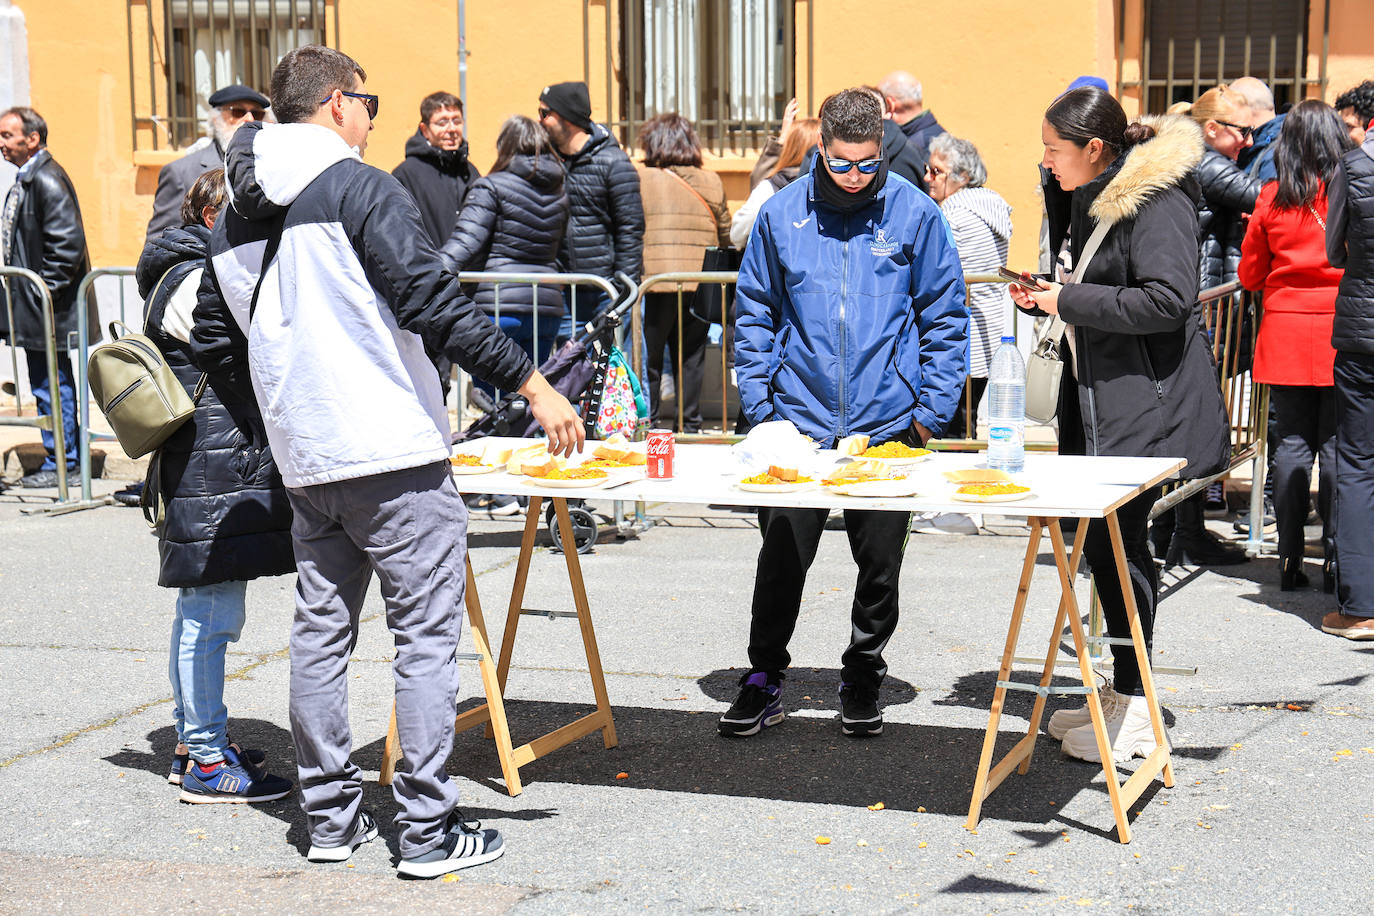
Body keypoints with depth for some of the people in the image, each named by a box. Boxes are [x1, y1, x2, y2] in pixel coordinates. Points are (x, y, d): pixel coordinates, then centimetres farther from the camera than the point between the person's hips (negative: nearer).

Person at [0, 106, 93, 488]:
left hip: (49, 307, -10)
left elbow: (67, 243, -22)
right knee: (48, 384, 13)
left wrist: (46, 290, -19)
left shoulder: (47, 180, -16)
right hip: (33, 304, 10)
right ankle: (61, 459, 20)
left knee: (51, 385, -4)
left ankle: (61, 463, 3)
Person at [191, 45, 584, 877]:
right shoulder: (361, 189, -10)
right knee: (427, 638, -1)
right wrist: (534, 385, -17)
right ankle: (429, 830, 1)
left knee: (320, 635, 14)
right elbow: (435, 302, -19)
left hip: (306, 464, 7)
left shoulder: (234, 221, 13)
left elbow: (215, 348, 17)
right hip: (395, 452, -7)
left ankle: (330, 817, 20)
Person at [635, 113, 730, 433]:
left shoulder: (639, 177, -2)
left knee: (647, 358, 6)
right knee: (691, 358, 13)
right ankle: (690, 424, 17)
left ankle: (646, 422, 8)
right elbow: (727, 238, 14)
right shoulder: (711, 182, 9)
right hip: (701, 284, 4)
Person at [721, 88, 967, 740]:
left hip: (888, 423, 0)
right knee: (782, 555, 1)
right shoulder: (782, 213, 1)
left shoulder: (914, 213, -2)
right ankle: (764, 679, 17)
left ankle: (863, 677, 26)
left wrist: (933, 410, -2)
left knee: (880, 562, 8)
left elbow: (944, 317, 3)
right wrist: (760, 406, 2)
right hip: (799, 420, 1)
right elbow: (754, 314, 9)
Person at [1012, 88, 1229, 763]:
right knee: (1105, 541, 12)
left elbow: (1167, 300, -26)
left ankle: (1135, 713, 3)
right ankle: (1123, 691, 23)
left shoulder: (1156, 201, -15)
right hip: (1098, 396, 9)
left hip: (1147, 401, -9)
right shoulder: (1082, 200, 15)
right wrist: (1044, 299, 8)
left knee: (1114, 541, -7)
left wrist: (1069, 299, -19)